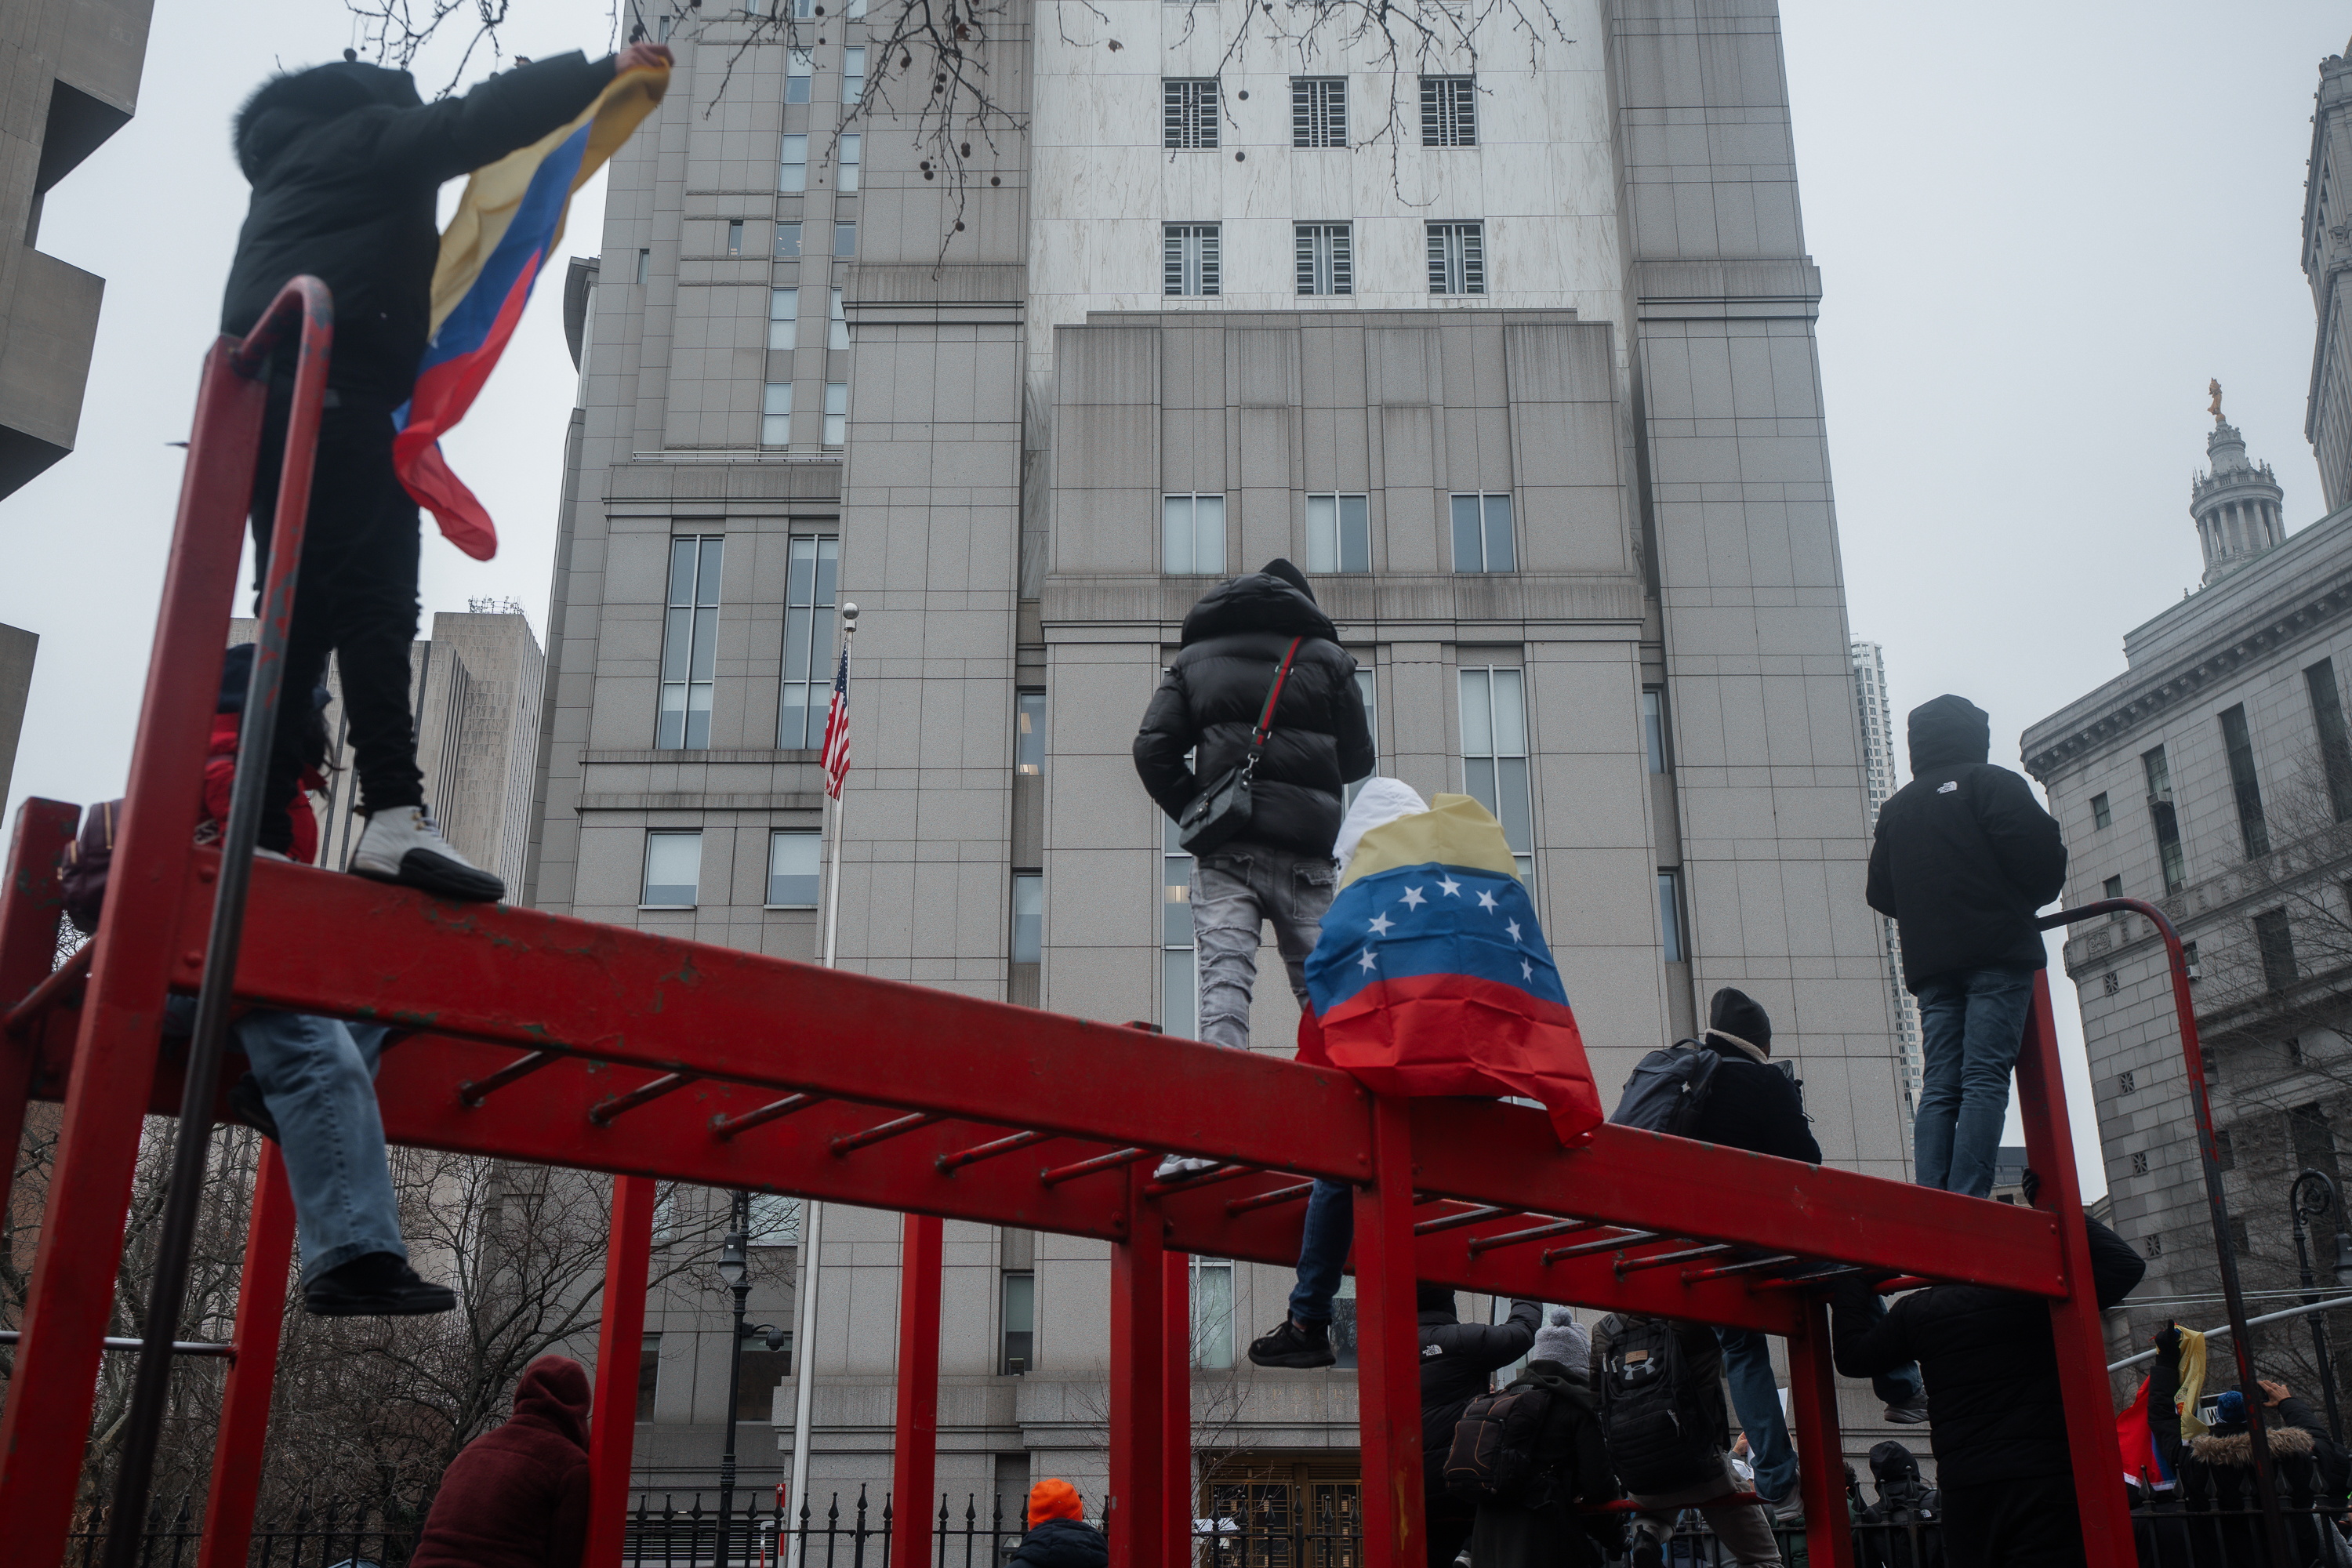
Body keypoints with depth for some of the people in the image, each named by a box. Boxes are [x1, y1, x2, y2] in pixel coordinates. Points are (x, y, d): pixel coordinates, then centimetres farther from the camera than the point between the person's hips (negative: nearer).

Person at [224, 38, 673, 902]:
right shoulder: (373, 134, 12)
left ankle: (257, 832, -5)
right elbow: (479, 121, -2)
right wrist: (603, 70, -1)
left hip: (265, 392, 9)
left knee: (299, 615, 4)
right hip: (334, 385, -9)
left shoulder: (286, 162, 36)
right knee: (373, 597, -22)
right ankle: (394, 814, -36)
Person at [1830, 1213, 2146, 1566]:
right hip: (2045, 1480, -3)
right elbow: (2127, 1266, 2)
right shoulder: (2034, 1290, -2)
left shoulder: (1917, 1310, 9)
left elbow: (1852, 1356, 21)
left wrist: (1851, 1288, 33)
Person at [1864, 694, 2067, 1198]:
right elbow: (2039, 852, -8)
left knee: (1939, 1085, 0)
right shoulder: (1991, 783, 4)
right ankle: (1968, 1203, -22)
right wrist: (2032, 899, 11)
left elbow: (1881, 894, 21)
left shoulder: (1896, 808, 21)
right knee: (1985, 1078, -11)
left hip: (1929, 963, 5)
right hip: (1997, 952, -5)